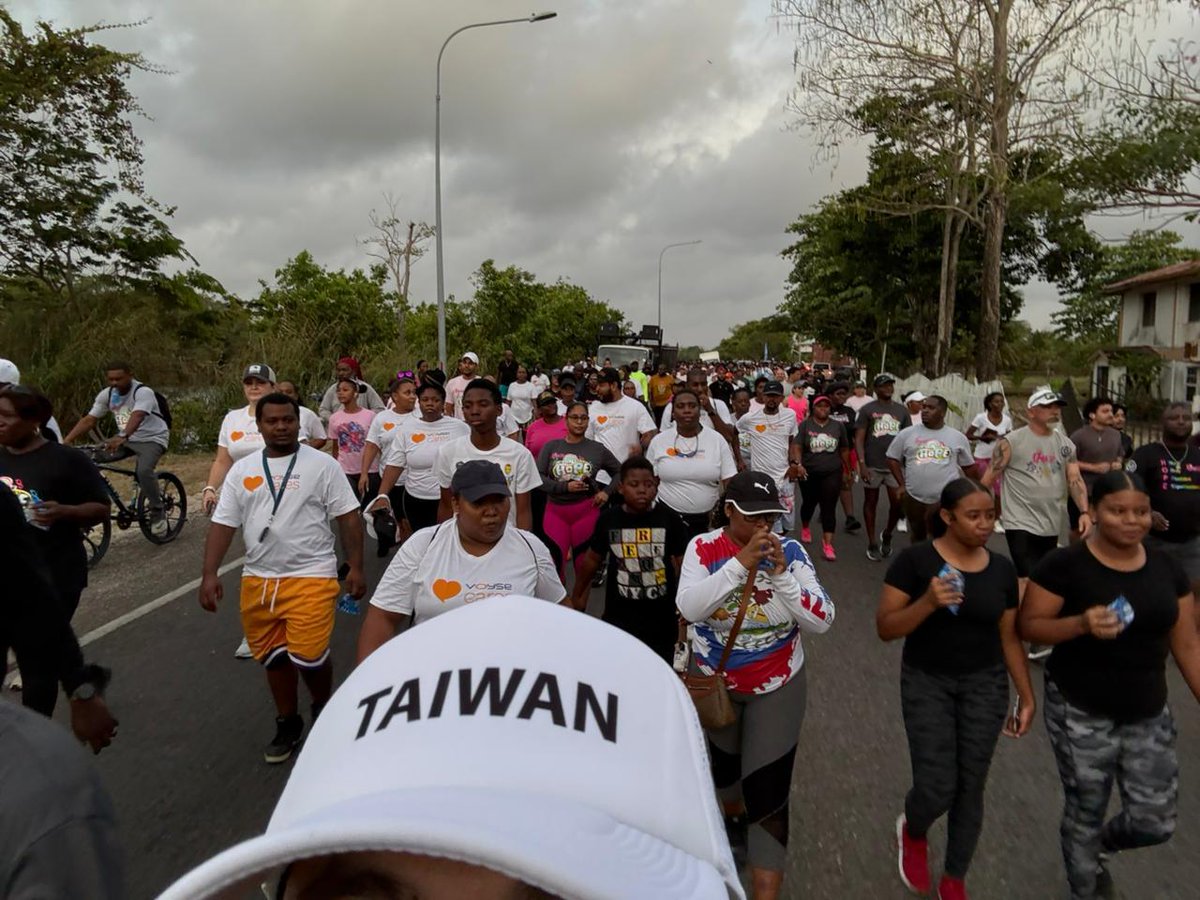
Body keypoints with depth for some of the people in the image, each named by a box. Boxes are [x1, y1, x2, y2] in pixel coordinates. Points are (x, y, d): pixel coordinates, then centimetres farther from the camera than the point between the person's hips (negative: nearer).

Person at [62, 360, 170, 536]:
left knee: (144, 470, -32)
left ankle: (158, 513, -16)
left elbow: (137, 417, -39)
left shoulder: (143, 392, -21)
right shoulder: (106, 394, -2)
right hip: (125, 439, 7)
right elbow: (88, 420, -5)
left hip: (152, 439, -7)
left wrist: (122, 438, -55)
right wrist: (66, 441, -17)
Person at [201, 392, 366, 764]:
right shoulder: (242, 470, 8)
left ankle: (324, 709, 21)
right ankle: (287, 724, 33)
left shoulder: (322, 464, -3)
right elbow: (223, 524, 8)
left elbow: (348, 517, -3)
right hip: (258, 580, 4)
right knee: (273, 658, 13)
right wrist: (209, 573, -1)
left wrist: (355, 567, -6)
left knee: (308, 656, -10)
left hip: (311, 576, -4)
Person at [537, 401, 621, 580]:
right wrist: (565, 487, -17)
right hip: (556, 511, 0)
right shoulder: (551, 447, 1)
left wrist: (607, 491, -1)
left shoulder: (598, 449, 2)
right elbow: (538, 477, -6)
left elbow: (619, 471, 13)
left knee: (584, 564, 10)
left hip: (586, 511, 0)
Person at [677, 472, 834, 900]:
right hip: (716, 681, 1)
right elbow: (689, 608, -30)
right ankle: (733, 817, 59)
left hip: (778, 686, -1)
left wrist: (781, 574, -30)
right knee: (724, 760, 26)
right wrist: (739, 564, -36)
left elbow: (822, 621, -18)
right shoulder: (703, 548, -16)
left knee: (768, 789, -3)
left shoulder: (790, 551, -14)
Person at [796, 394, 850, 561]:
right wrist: (798, 464, -29)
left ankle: (827, 544, -5)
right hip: (809, 472, 0)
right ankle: (805, 528, 45)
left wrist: (846, 470, 15)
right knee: (809, 503, 17)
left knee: (829, 508, -6)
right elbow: (797, 446, -13)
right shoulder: (805, 425, -4)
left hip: (832, 473, 0)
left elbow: (844, 449, 12)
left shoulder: (838, 425, 3)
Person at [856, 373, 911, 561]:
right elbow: (859, 439, -4)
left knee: (898, 502, -5)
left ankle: (887, 535, 23)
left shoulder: (901, 410, 10)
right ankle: (872, 544, 18)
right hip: (872, 466, -2)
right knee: (871, 502, 7)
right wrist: (862, 464, -13)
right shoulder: (867, 409, 0)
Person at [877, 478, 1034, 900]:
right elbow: (885, 628, -14)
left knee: (971, 787, 9)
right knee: (937, 788, -7)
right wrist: (928, 602, -29)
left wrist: (1026, 695, 7)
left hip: (985, 684, 4)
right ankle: (911, 832, 31)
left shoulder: (1002, 569, 0)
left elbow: (1009, 637, 8)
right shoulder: (915, 560, -13)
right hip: (927, 682, -3)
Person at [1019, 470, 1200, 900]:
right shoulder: (1065, 565, -14)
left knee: (1155, 822, 9)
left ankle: (1101, 845, 43)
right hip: (1080, 713, -4)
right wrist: (1082, 624, -27)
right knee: (1085, 813, 11)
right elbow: (1029, 624, -11)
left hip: (1148, 714, 4)